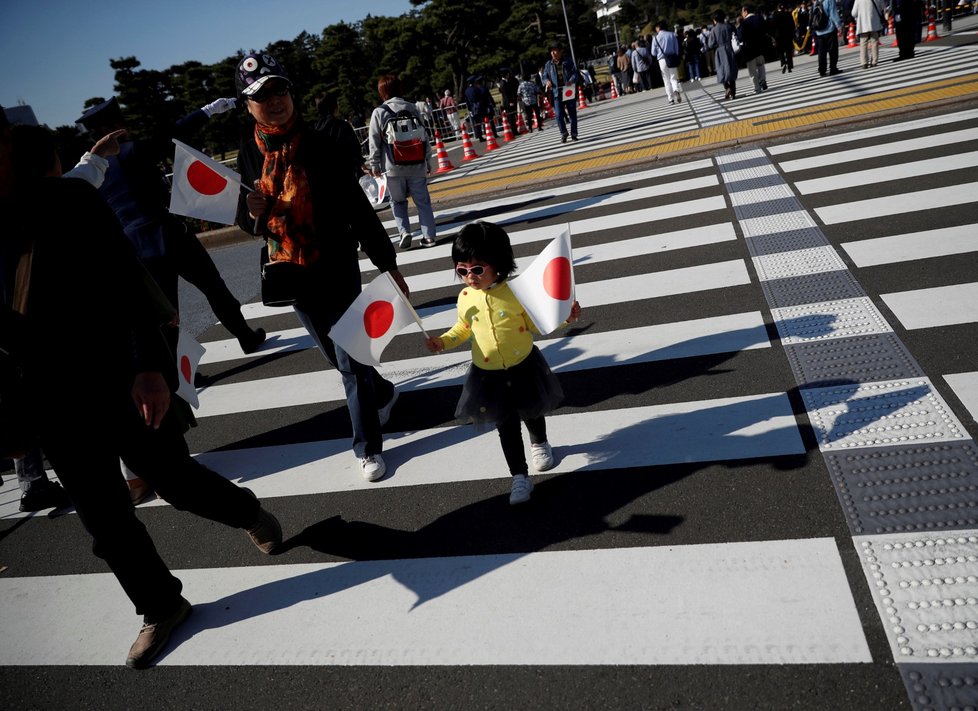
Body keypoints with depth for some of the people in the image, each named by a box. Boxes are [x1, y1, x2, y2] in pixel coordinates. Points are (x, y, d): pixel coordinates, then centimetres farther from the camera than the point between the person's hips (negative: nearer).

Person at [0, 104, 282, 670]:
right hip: (52, 403, 4)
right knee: (103, 519, 11)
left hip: (122, 382, -4)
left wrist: (150, 366, -23)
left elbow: (130, 283, -13)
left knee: (176, 480, 9)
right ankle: (161, 607, 33)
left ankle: (250, 513, 41)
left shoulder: (68, 202, -9)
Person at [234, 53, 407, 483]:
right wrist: (252, 213, -17)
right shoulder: (250, 151, 0)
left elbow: (357, 208, -11)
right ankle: (382, 394, 46)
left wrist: (387, 263, -10)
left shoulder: (317, 144, -11)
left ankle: (368, 446, 15)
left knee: (349, 358, -1)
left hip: (336, 268, -4)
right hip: (291, 274, 5)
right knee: (338, 356, 18)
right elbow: (247, 219, 8)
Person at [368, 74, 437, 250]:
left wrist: (375, 165, 5)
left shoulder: (379, 112, -5)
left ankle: (404, 231, -1)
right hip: (416, 164, 2)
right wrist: (426, 159, 20)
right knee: (423, 201, 9)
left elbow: (374, 142, -4)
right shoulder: (412, 108, 4)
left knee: (398, 202, 14)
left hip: (393, 167, -2)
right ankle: (429, 235, 5)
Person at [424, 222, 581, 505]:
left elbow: (536, 324, -8)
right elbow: (463, 328, 10)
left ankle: (539, 444, 55)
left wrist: (565, 317, -22)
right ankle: (520, 477, 19)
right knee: (506, 426, 8)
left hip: (524, 367, -1)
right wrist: (443, 341, -5)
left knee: (532, 413, 22)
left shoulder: (517, 291, -18)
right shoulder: (465, 298, -7)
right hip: (488, 375, 1)